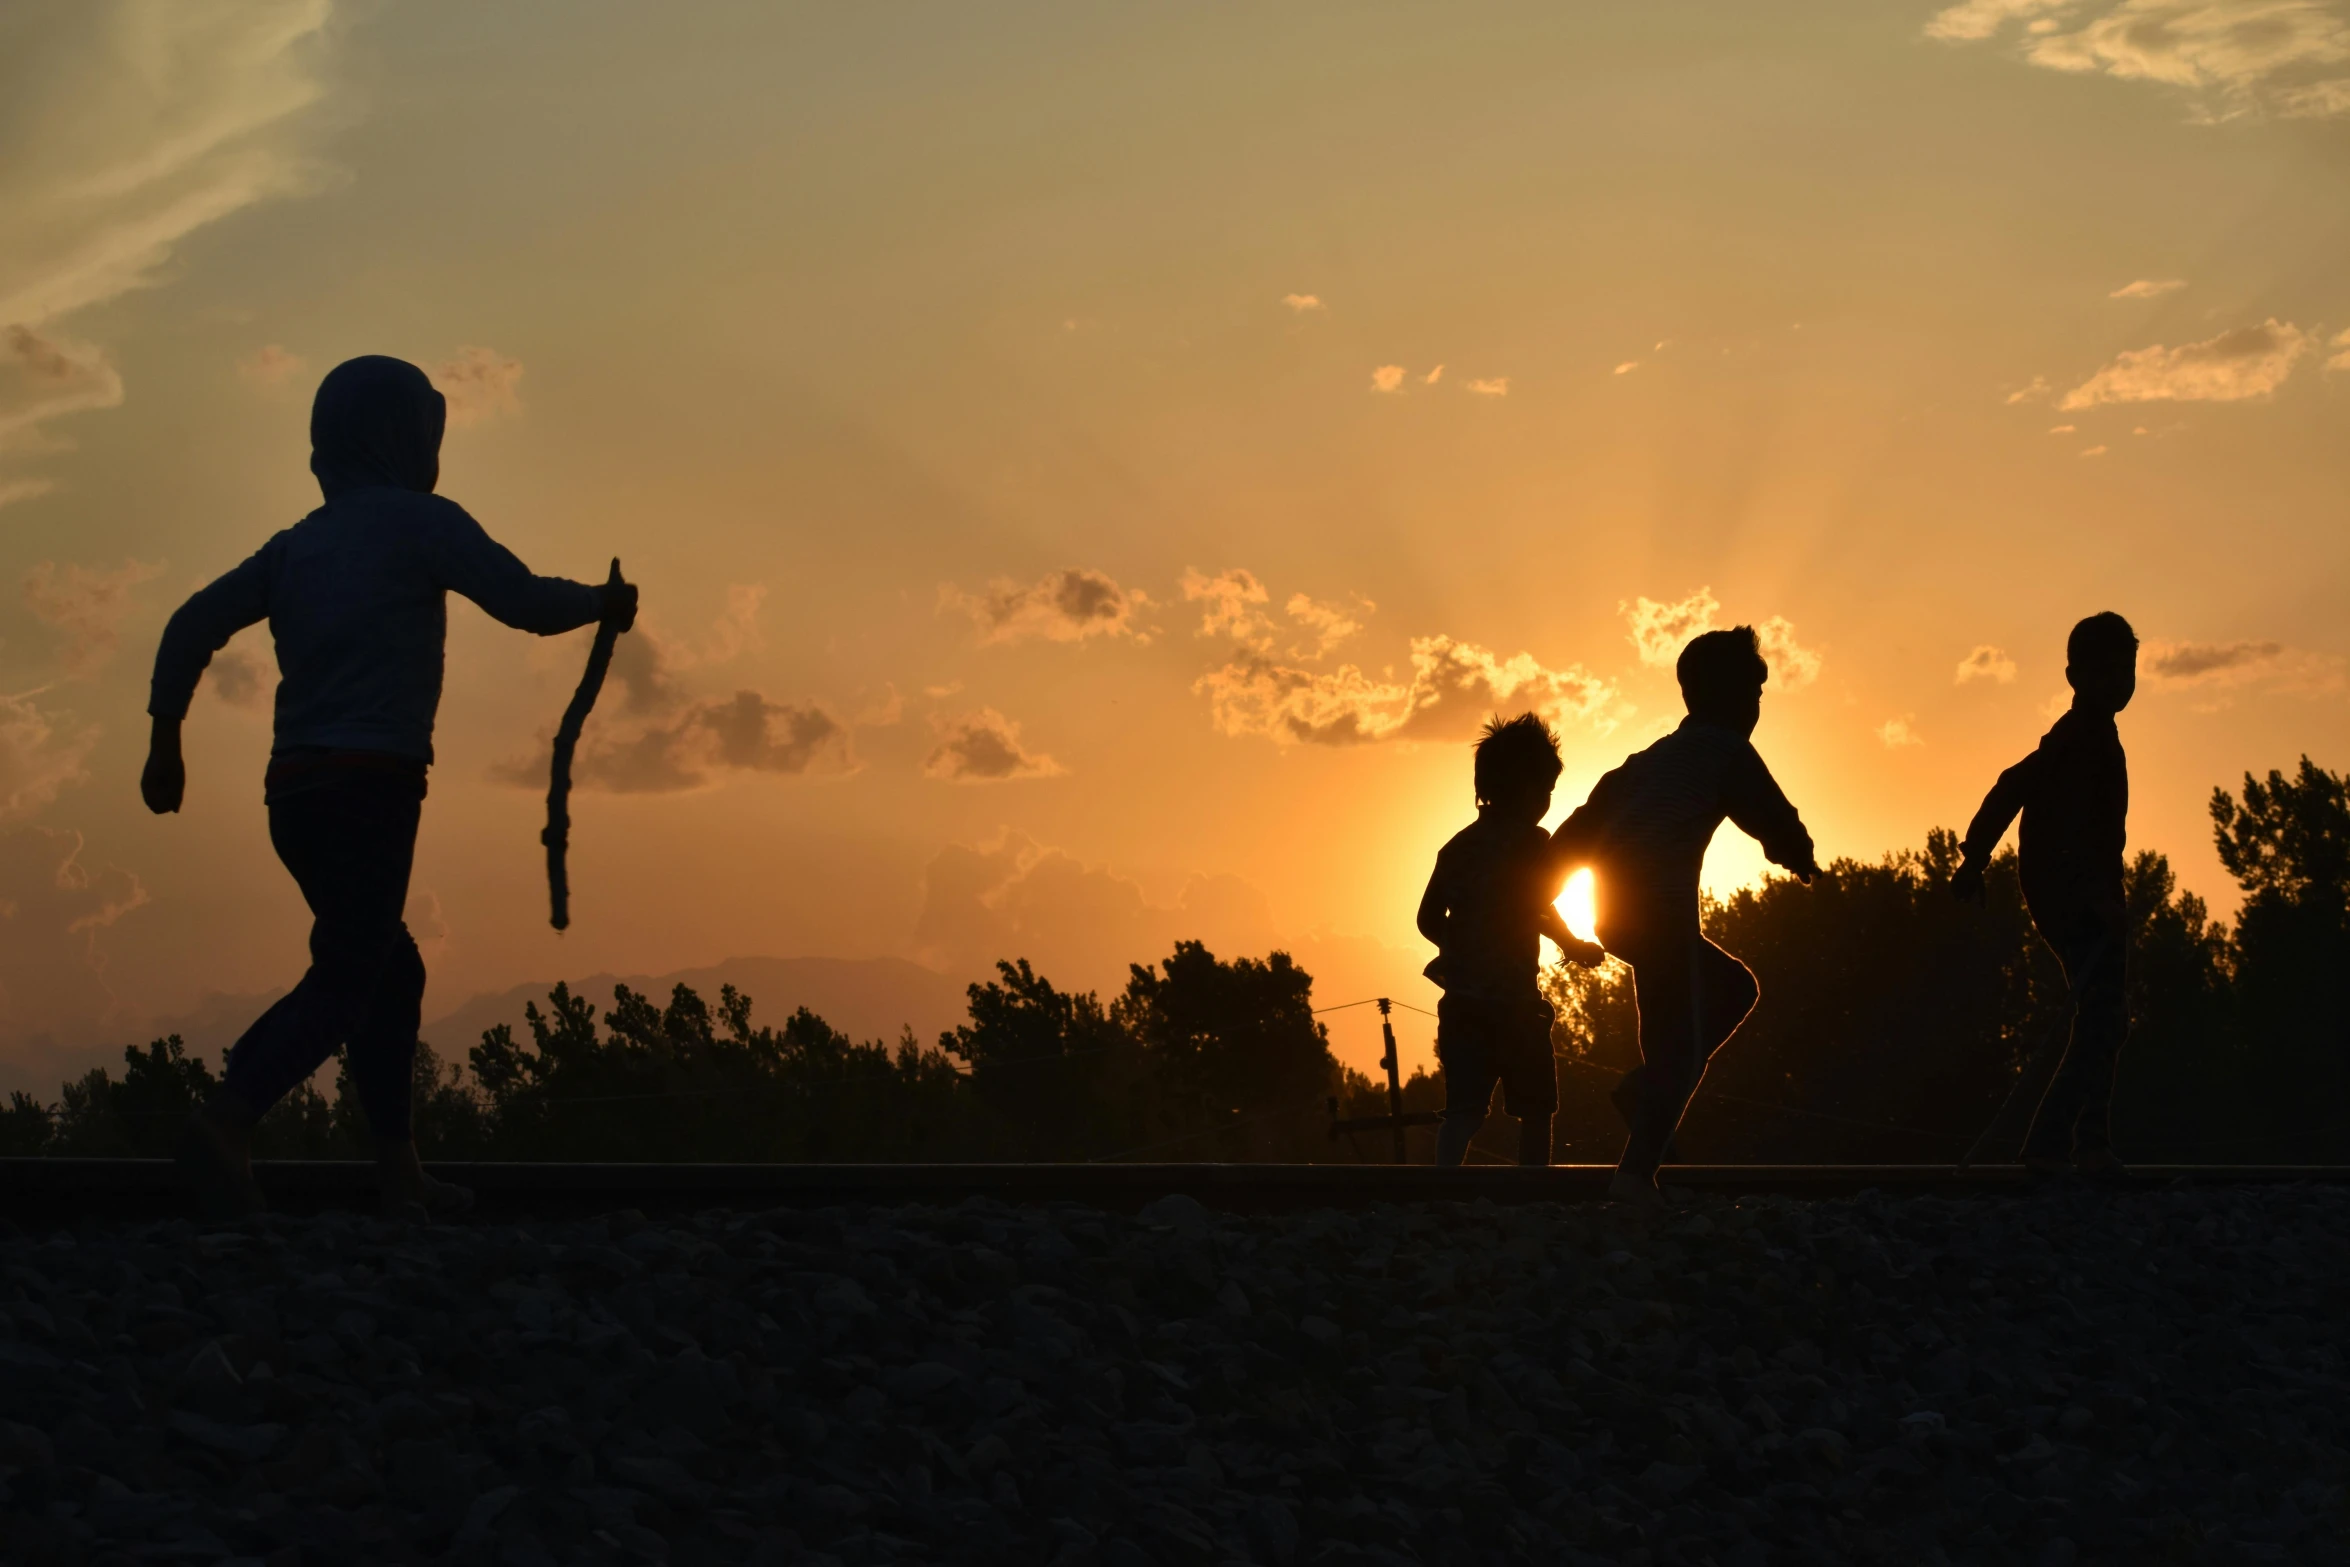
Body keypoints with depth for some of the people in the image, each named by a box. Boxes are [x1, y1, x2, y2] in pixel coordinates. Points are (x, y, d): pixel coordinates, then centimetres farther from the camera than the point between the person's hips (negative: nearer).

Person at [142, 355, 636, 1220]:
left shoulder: (298, 542, 16)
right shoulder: (420, 522, -2)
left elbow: (195, 624, 12)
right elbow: (526, 603, -5)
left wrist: (165, 741, 13)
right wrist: (604, 602, 14)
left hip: (296, 790, 8)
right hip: (370, 787, -8)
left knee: (391, 971, 18)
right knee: (345, 979, -12)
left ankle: (399, 1169, 19)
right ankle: (227, 1118, -31)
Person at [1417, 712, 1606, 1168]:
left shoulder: (1459, 845, 12)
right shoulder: (1529, 841, -6)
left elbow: (1428, 919, 13)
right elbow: (1537, 908, -15)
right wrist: (1574, 945, 2)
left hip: (1462, 997, 5)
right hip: (1513, 998, -5)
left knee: (1463, 1110, -1)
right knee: (1535, 1110, 7)